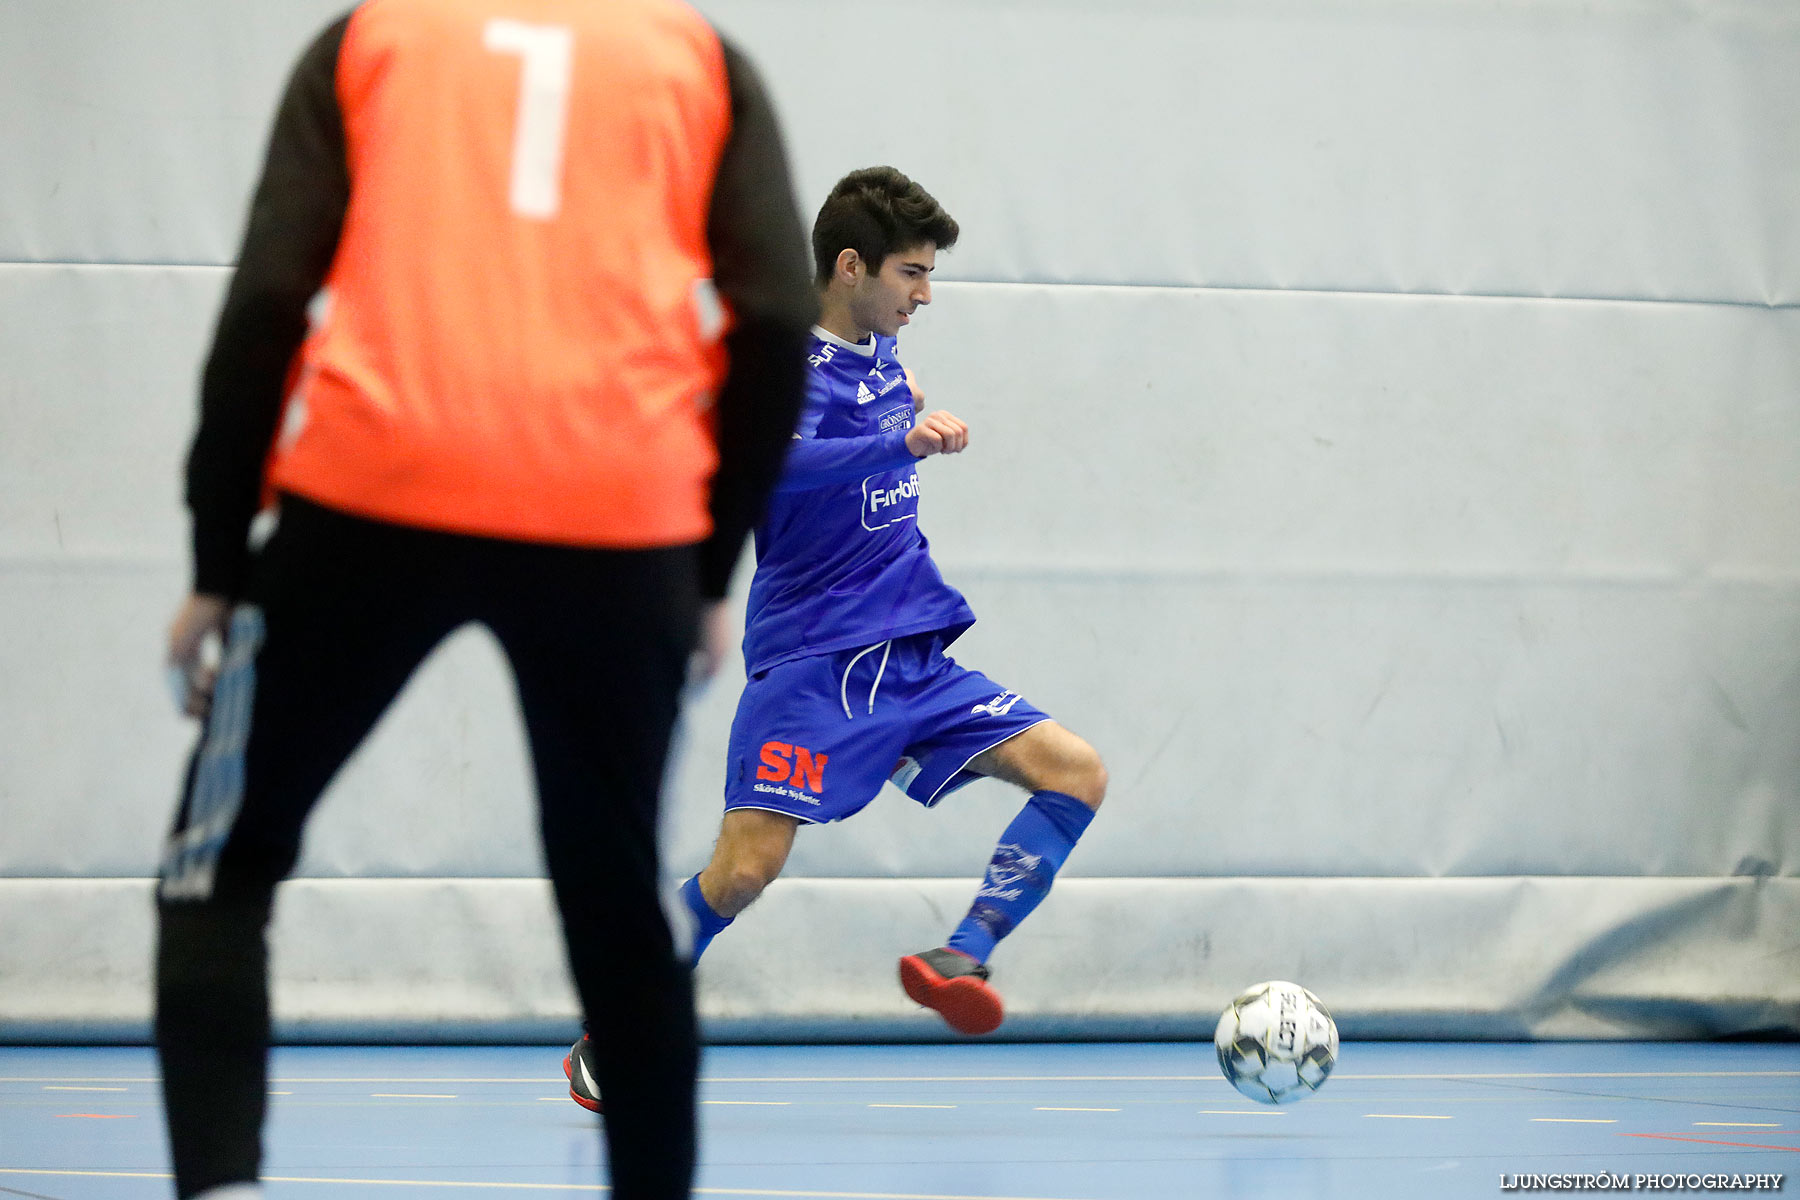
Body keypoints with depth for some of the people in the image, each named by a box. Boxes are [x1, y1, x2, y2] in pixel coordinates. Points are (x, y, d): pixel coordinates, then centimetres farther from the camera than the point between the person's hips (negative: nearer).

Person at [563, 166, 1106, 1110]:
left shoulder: (882, 357, 12)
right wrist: (904, 442, -42)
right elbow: (776, 462, -34)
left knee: (1077, 774, -7)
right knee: (746, 868, -16)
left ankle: (961, 958, -14)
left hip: (910, 662, 7)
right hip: (811, 665, -7)